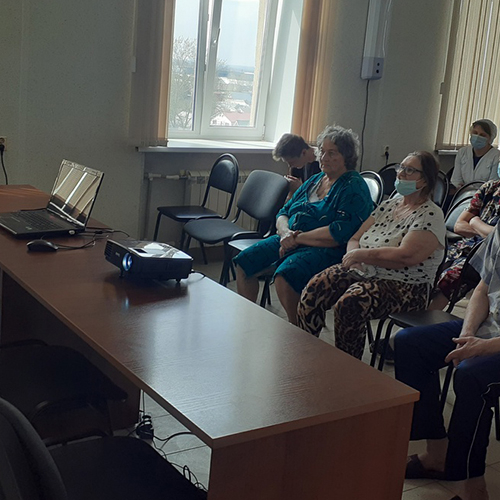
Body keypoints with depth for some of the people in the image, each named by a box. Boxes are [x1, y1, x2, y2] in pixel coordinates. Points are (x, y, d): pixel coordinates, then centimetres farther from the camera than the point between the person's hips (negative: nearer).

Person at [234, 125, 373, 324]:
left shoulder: (354, 188, -6)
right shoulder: (314, 180, 19)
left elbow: (339, 234, -19)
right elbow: (283, 212, 18)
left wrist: (298, 238, -15)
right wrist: (285, 232, -6)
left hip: (325, 249, -8)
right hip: (289, 240, 9)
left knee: (284, 276, -34)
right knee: (244, 263, -5)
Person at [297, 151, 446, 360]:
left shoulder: (431, 216, -8)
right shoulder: (388, 205, 16)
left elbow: (405, 256, -22)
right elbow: (355, 239, 15)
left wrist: (361, 254, -15)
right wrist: (353, 257, -9)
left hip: (404, 287, -7)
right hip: (362, 272, 7)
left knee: (348, 304, -33)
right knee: (312, 291, -14)